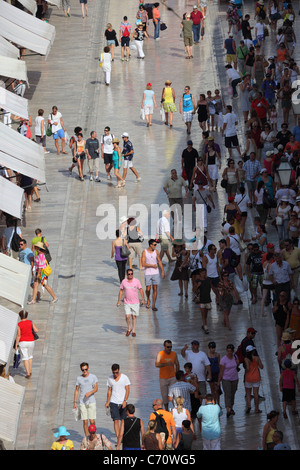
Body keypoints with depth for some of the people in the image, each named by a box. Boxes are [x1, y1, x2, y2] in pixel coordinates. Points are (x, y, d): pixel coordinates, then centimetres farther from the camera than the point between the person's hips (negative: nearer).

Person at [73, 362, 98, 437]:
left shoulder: (93, 377, 3)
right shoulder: (79, 378, 5)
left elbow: (96, 389, -2)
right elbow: (76, 390, 11)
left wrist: (90, 393, -22)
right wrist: (75, 402, 7)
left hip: (91, 402, -1)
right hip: (82, 403, 1)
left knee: (92, 421, -5)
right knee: (85, 422, -1)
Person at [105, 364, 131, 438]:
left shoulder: (124, 377, -4)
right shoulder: (110, 378, 5)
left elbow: (127, 390, -5)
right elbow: (109, 390, 13)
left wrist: (125, 401, -16)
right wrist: (107, 402, 10)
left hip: (122, 403, -1)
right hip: (113, 402, 1)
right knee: (116, 421, -9)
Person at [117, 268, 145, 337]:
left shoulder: (136, 281, -3)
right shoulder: (124, 281, -1)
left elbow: (141, 290, 4)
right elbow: (121, 291, 7)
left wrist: (143, 299, 0)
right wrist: (119, 301, 5)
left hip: (135, 302, 0)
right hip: (127, 303, 0)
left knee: (134, 316, 5)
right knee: (127, 316, -9)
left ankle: (133, 331, 17)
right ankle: (129, 329, 15)